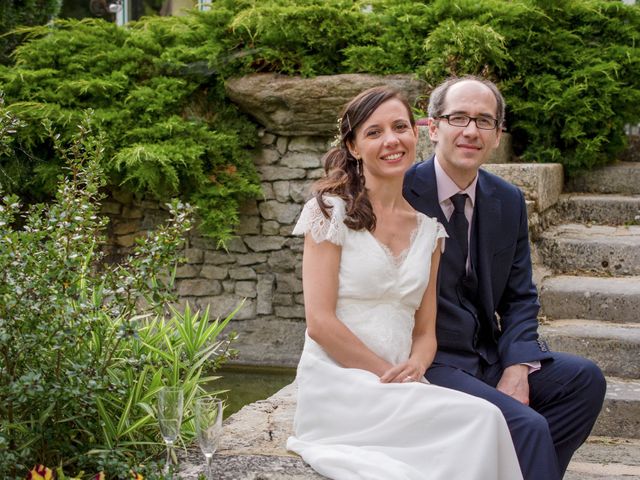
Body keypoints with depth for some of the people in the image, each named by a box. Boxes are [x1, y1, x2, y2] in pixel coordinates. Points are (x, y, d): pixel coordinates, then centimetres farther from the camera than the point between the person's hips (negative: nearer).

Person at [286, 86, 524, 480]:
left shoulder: (428, 225, 14)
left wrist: (416, 367, -10)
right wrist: (391, 375, -13)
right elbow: (320, 321, -9)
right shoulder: (332, 211, -1)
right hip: (338, 386, -5)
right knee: (482, 419, -27)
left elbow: (425, 329, 13)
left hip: (402, 388, 5)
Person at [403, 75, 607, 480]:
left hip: (488, 356, 7)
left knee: (585, 379, -5)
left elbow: (520, 298, 10)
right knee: (526, 425, -25)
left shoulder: (509, 202, 8)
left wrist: (518, 368, -7)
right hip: (427, 363, -7)